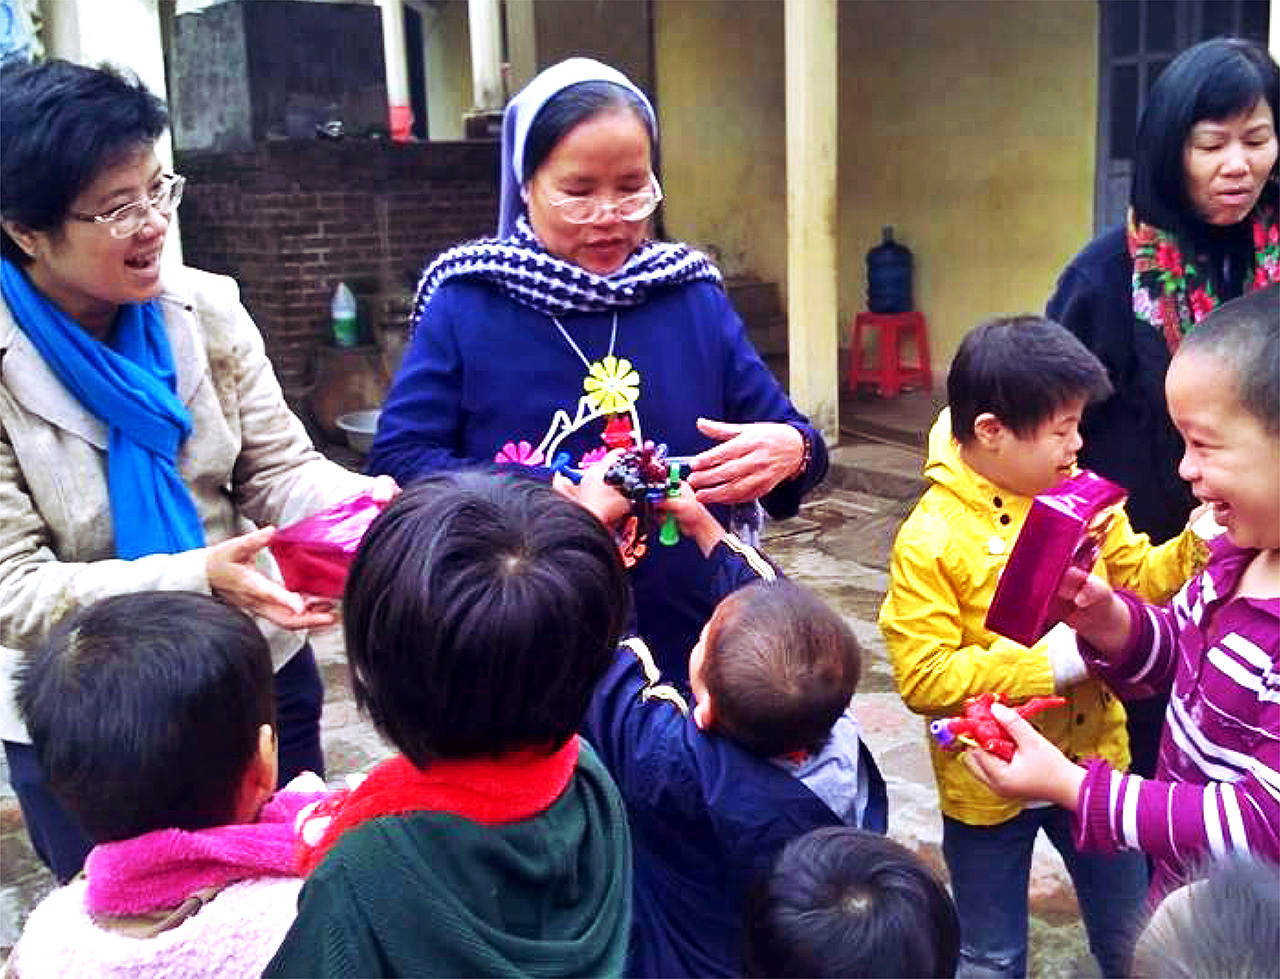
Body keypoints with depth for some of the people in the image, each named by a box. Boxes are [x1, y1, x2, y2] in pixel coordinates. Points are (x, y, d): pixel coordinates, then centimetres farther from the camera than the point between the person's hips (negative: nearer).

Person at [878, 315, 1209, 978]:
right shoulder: (931, 539, -23)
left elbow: (1135, 580, 6)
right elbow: (922, 676, -25)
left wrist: (1198, 547, -13)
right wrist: (1046, 665, -29)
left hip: (1093, 760, 5)